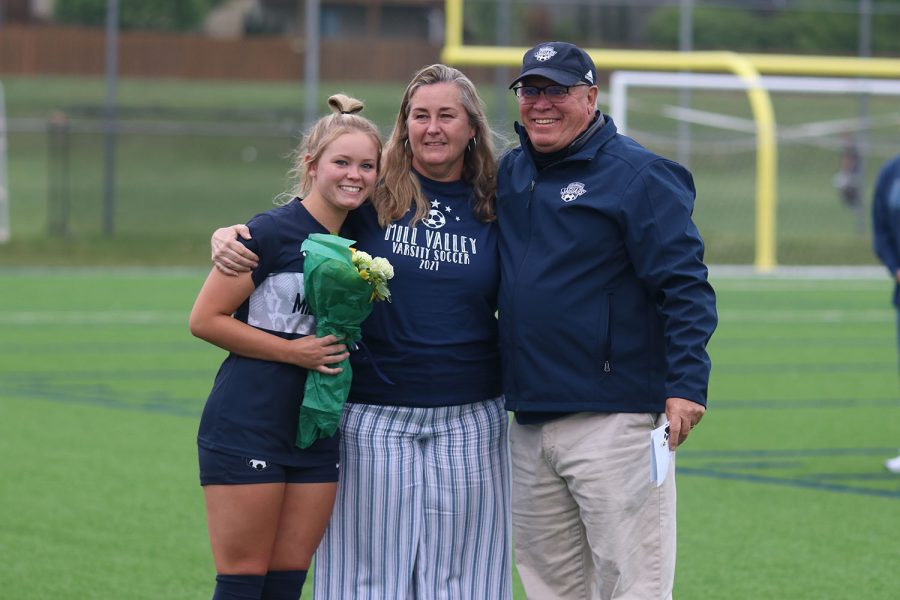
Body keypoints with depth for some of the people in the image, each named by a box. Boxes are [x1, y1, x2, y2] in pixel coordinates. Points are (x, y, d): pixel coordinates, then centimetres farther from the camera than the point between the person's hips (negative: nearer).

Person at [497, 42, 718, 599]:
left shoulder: (639, 175, -7)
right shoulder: (510, 173, 14)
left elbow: (685, 286, -12)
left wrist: (686, 384, -20)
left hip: (614, 422, -7)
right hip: (528, 422, 7)